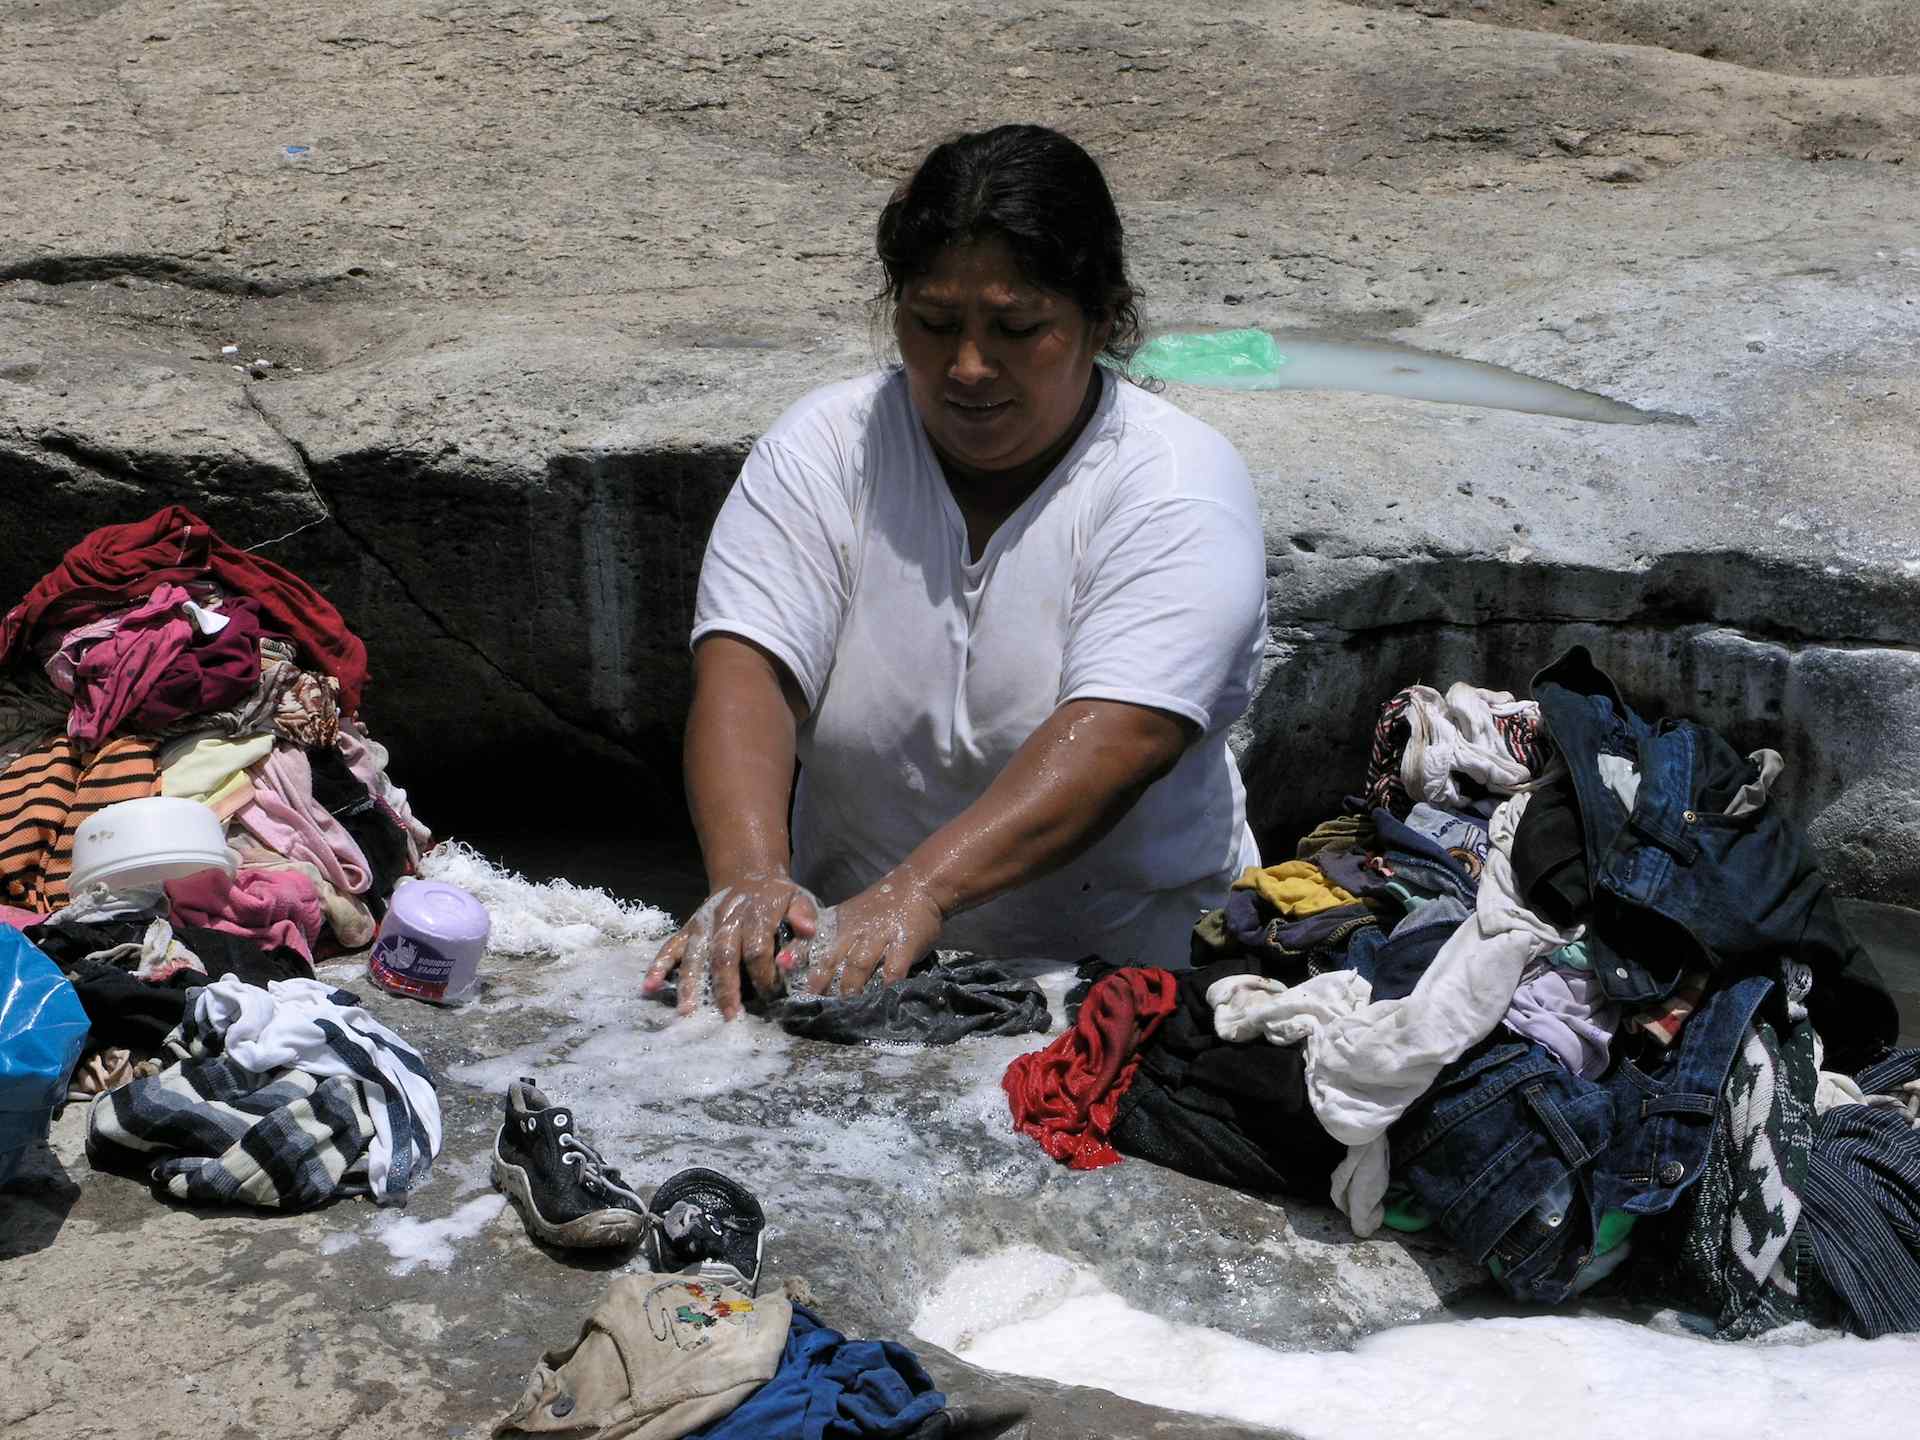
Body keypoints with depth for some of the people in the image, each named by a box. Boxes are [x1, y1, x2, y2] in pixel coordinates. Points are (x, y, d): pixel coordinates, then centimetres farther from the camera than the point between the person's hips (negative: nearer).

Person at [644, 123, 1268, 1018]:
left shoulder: (1180, 485, -10)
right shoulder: (823, 448, 0)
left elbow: (1116, 738, -23)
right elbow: (744, 670, -12)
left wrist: (918, 892, -35)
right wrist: (748, 872, -30)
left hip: (1130, 966, -3)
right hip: (852, 938, 3)